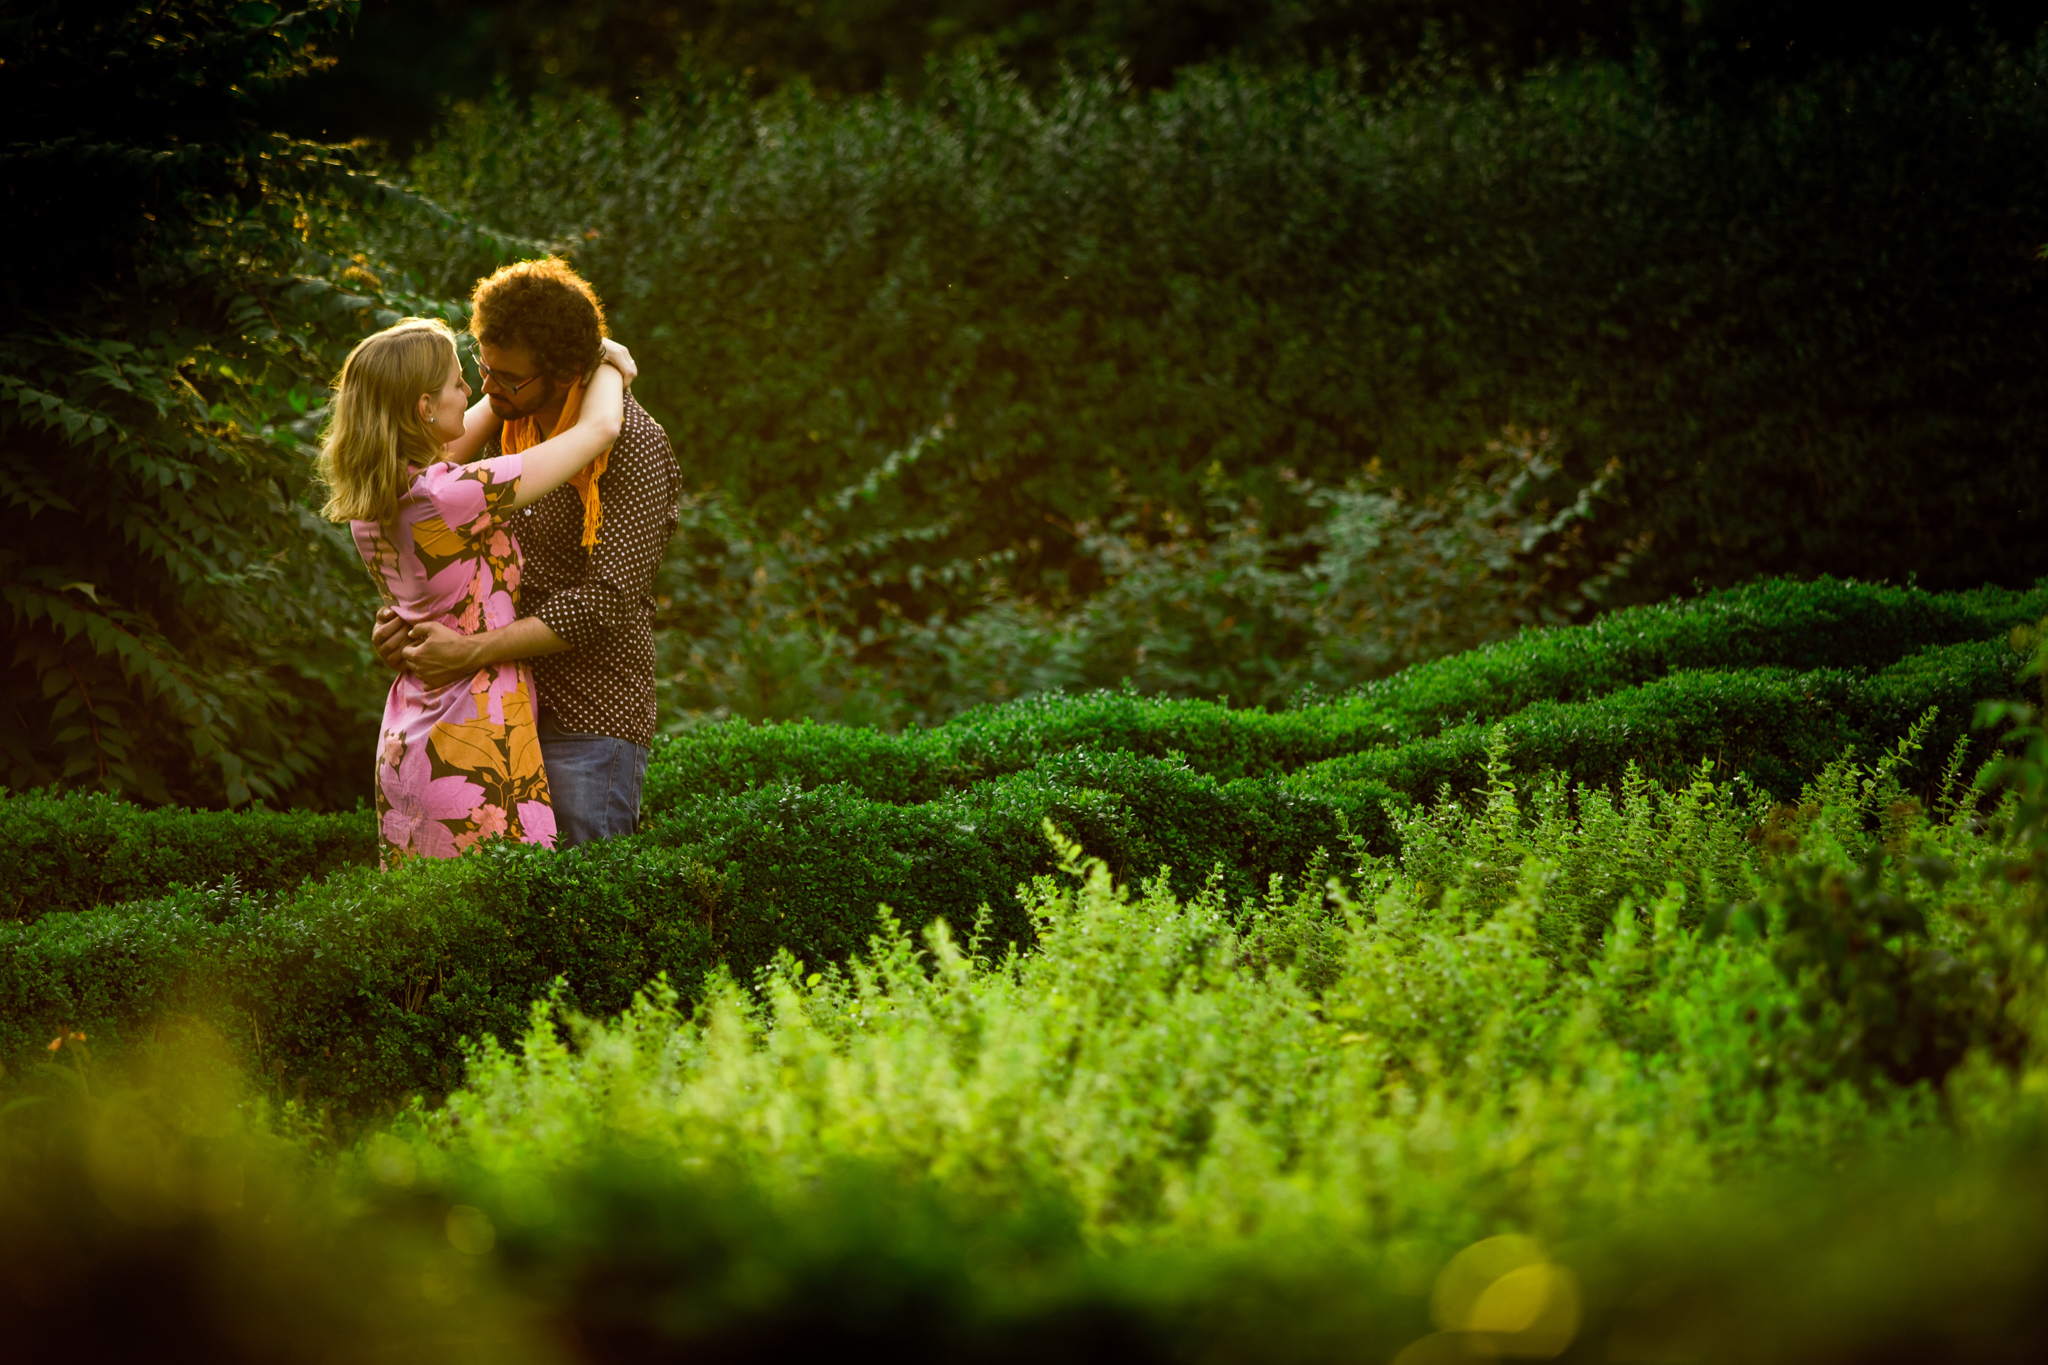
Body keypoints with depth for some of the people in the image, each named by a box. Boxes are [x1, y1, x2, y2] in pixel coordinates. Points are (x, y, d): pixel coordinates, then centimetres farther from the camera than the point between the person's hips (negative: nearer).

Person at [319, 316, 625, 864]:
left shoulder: (368, 501, 2)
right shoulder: (453, 497, -20)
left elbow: (450, 452, 26)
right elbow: (598, 428, -12)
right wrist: (609, 362, 7)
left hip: (404, 750, 9)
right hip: (477, 748, -9)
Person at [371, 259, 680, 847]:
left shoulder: (633, 445, -15)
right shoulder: (508, 419, 8)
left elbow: (607, 599, -21)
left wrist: (472, 651, -23)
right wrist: (408, 611, -3)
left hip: (589, 716, -7)